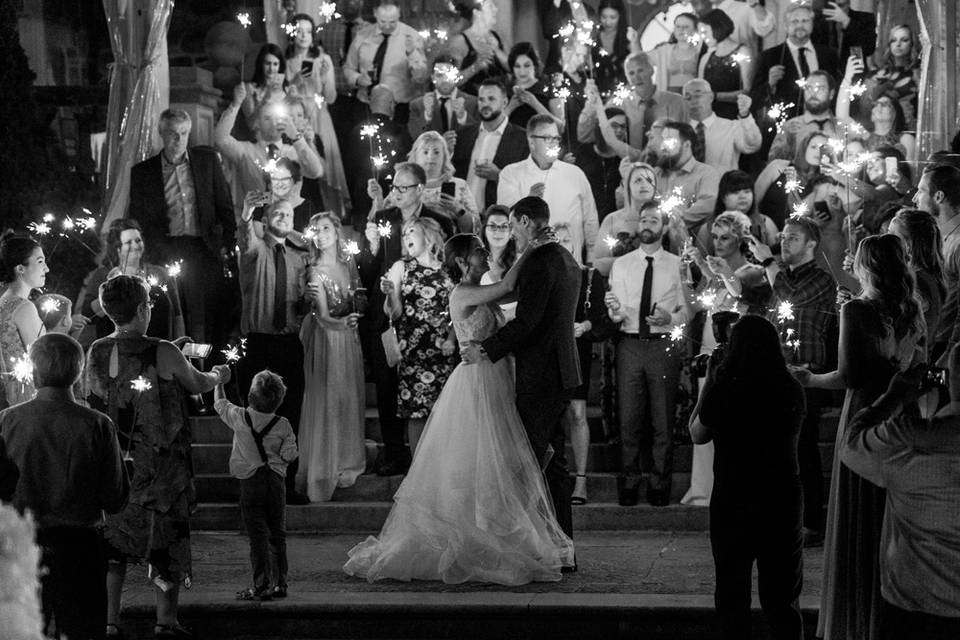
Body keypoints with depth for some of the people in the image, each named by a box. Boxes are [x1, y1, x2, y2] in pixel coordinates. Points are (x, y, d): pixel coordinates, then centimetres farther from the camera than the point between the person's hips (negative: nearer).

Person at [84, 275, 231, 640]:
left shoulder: (96, 354, -2)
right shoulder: (163, 354, -15)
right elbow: (197, 385, 2)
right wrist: (218, 376, 25)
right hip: (159, 465, -4)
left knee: (111, 542, 11)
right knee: (168, 543, 9)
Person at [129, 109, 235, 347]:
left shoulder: (208, 160, 12)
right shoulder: (143, 171, 9)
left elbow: (225, 205, 13)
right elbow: (136, 218, 10)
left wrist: (227, 242, 4)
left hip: (203, 249, 0)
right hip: (166, 252, 0)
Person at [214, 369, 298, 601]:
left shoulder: (239, 418, -6)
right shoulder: (283, 425, -4)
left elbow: (220, 404, 12)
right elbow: (290, 455, -7)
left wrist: (219, 381, 29)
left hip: (250, 482, -2)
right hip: (275, 482, 2)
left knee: (257, 536, -3)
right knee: (277, 534, 11)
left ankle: (261, 586, -6)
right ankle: (280, 583, 13)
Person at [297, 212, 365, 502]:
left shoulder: (348, 263, 3)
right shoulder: (315, 271, -14)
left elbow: (359, 303, 11)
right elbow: (323, 317, -17)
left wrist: (358, 305, -9)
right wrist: (343, 322, -31)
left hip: (349, 338, 6)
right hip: (326, 339, -6)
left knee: (349, 400, 12)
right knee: (325, 403, -1)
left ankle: (346, 464, 25)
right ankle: (322, 471, 7)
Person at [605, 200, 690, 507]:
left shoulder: (677, 265, 6)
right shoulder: (621, 265, 10)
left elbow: (688, 310, 4)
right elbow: (614, 317, 6)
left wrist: (671, 318, -15)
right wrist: (615, 310, -16)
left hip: (663, 345, -1)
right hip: (629, 344, 1)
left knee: (663, 419, 1)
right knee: (629, 418, 1)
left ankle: (659, 485, 10)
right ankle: (629, 484, 9)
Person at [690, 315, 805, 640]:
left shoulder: (724, 390, -16)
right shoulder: (792, 391, -6)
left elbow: (697, 434, -2)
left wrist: (710, 379, 2)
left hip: (733, 502, -3)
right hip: (784, 501, 3)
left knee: (732, 597, 12)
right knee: (783, 598, 13)